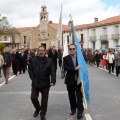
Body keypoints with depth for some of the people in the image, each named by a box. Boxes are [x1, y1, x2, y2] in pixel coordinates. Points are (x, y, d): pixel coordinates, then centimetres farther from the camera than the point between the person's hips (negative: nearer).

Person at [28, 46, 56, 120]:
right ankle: (38, 109, 35)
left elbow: (53, 72, -12)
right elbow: (30, 69, 9)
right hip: (35, 83, 2)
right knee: (33, 97, 6)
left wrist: (53, 81, -26)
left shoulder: (49, 61, -6)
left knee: (44, 100, 7)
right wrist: (32, 78, -3)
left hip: (45, 84, -2)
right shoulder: (33, 60, 3)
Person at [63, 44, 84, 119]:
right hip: (70, 81, 1)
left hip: (79, 80, -1)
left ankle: (80, 111, 2)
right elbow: (65, 67, -15)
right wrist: (75, 69, -25)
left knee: (79, 96, -2)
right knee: (71, 96, 13)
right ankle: (73, 109, 28)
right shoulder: (66, 58, -1)